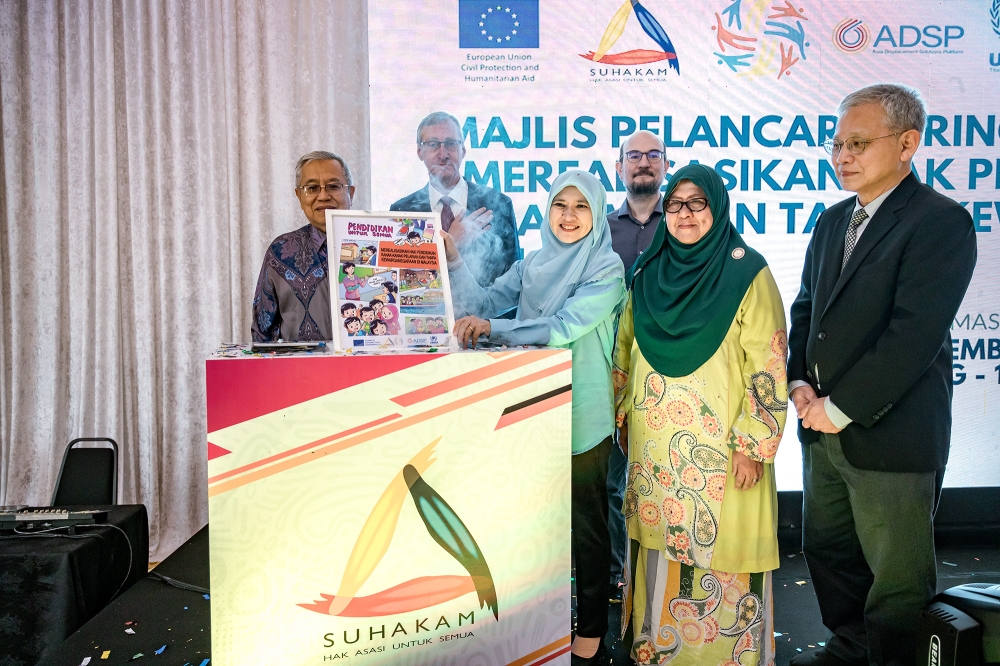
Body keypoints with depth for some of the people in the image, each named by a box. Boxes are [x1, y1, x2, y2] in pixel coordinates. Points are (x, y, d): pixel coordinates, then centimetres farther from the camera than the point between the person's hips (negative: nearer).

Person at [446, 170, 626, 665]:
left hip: (583, 414, -5)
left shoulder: (607, 268, -8)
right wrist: (453, 261, -3)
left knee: (585, 524, 6)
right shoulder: (532, 265, 10)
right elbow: (484, 303, 7)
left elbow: (566, 327, -19)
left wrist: (492, 328, -22)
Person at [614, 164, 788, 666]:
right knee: (659, 545, 14)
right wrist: (624, 413, 14)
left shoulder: (748, 274, -8)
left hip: (719, 449, -4)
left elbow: (769, 366, -11)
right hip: (654, 445, 5)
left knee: (718, 547, 3)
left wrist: (753, 444, -13)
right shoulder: (646, 275, 6)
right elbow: (625, 350, 15)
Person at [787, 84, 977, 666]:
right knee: (827, 551, 21)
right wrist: (800, 381, -2)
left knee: (897, 575, 7)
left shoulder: (941, 221, -12)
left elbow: (914, 335, -20)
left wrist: (841, 408, -17)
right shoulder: (833, 221, 12)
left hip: (890, 436, -8)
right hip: (826, 427, 8)